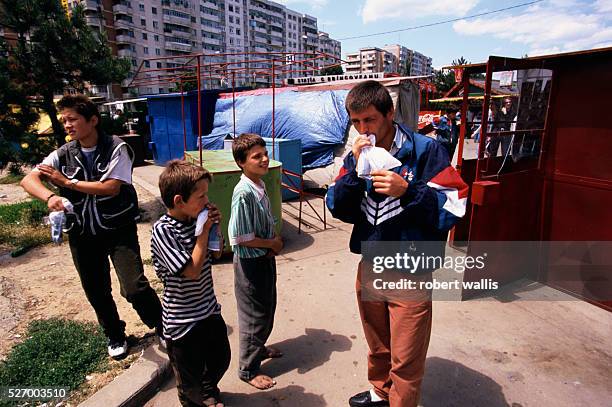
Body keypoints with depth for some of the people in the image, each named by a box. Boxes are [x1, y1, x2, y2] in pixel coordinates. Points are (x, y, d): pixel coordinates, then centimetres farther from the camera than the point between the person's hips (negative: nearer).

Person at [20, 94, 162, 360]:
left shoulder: (116, 148, -9)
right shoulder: (63, 154, 4)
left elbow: (112, 187, -17)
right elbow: (28, 180, -6)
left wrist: (67, 182, -13)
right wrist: (50, 197, -27)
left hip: (118, 229, -4)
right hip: (82, 234, 5)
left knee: (134, 288, -14)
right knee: (97, 293, 15)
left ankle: (163, 328, 13)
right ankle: (115, 336, 41)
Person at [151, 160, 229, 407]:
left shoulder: (196, 218, -6)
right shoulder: (163, 231, -24)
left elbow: (216, 254, 7)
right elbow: (192, 270, -27)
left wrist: (215, 228, -10)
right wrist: (204, 231, -22)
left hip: (209, 309, 6)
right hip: (183, 321, -6)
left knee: (221, 359, 26)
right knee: (190, 379, 18)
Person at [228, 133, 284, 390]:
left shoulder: (260, 186, 2)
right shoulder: (243, 193, -25)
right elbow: (241, 239, -25)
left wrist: (274, 241, -4)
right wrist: (272, 244, -13)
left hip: (265, 258, 8)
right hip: (250, 263, -8)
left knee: (267, 308, 24)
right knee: (254, 315, 8)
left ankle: (258, 347, 48)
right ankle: (248, 369, 28)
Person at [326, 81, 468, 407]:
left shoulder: (424, 149, -14)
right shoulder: (358, 155, 1)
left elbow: (453, 207, -16)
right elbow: (338, 209, -4)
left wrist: (407, 190, -30)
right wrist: (354, 170, -18)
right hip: (369, 268, 5)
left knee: (405, 362, 10)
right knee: (378, 346, 26)